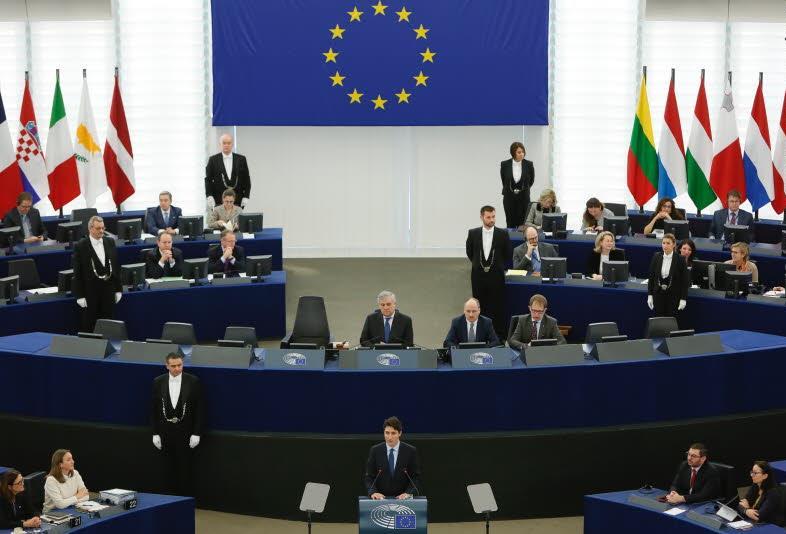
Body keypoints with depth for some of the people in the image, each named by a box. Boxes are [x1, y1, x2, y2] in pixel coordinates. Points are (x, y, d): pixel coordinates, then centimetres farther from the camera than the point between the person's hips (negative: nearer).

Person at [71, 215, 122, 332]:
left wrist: (118, 289, 8)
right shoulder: (80, 246, -8)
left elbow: (116, 266, 10)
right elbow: (77, 272, -7)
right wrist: (80, 296, -9)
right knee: (89, 326, 4)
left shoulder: (110, 242, 6)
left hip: (108, 289, 4)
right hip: (90, 291, -4)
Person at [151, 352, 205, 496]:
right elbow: (153, 409, 6)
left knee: (185, 471, -1)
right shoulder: (158, 382, 2)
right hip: (165, 433, 2)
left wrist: (196, 433, -7)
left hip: (185, 434, -2)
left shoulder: (193, 382, -4)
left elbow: (199, 409, -3)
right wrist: (155, 433, 1)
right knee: (169, 471, 5)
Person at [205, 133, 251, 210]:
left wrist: (245, 197, 0)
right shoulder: (213, 160, 6)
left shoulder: (241, 159, 9)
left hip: (237, 201, 1)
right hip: (218, 202, -1)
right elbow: (208, 180, 4)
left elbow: (246, 179, 9)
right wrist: (209, 197, -7)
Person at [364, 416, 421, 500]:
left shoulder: (410, 451, 0)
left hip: (402, 498, -1)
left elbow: (416, 477, 1)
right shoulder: (375, 451, 2)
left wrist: (408, 493, -14)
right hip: (381, 498, 1)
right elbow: (369, 477, 2)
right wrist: (373, 492, -15)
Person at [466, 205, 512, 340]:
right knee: (479, 306, 7)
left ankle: (499, 336, 8)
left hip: (496, 276, -1)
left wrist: (498, 265, 8)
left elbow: (508, 253, 6)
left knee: (498, 307, 1)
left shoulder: (502, 234, -4)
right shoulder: (473, 233, -1)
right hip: (478, 275, 2)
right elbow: (469, 252, 14)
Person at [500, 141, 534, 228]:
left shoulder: (529, 164, -8)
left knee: (522, 224, 0)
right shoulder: (504, 164, -8)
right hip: (509, 197, 0)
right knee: (510, 224, 3)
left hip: (523, 198, 0)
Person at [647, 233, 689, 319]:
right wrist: (649, 295, 3)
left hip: (673, 296, -3)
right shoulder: (656, 257, 0)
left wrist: (683, 299, -9)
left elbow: (685, 280, -6)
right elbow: (651, 277, 6)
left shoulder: (680, 259, -9)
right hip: (659, 294, 3)